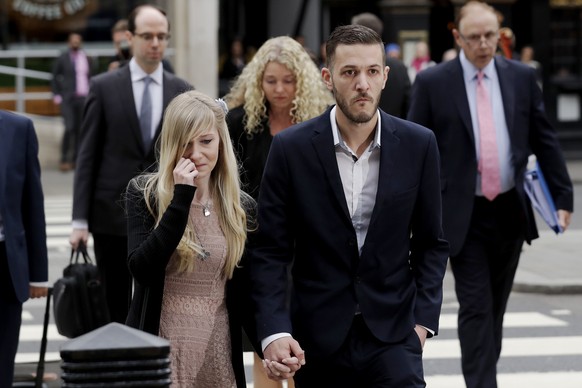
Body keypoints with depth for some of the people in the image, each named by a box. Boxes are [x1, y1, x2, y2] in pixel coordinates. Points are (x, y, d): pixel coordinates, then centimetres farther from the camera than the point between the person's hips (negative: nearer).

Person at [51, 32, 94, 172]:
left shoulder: (87, 59, 11)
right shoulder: (62, 59, 1)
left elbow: (91, 78, 16)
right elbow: (54, 78, 5)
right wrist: (57, 96, -2)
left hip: (84, 98, 4)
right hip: (68, 98, -3)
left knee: (80, 130, 2)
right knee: (69, 127, -15)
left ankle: (75, 159, 8)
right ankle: (64, 159, -8)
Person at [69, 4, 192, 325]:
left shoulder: (181, 91, 6)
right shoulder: (104, 87, 0)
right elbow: (87, 157, -1)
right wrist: (80, 220, -6)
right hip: (112, 217, -1)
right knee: (114, 311, 5)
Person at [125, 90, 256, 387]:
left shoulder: (242, 207, 5)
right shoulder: (144, 194, -3)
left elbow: (247, 294, 11)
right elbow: (142, 270, -16)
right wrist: (181, 198, -18)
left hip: (218, 353, 3)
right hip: (159, 352, -3)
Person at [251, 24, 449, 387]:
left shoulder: (418, 145, 0)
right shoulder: (291, 148, -4)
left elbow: (431, 243, 9)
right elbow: (271, 252, -3)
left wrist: (423, 320, -2)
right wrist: (274, 332, -15)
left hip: (392, 336, 0)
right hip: (316, 342, 0)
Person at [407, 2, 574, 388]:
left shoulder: (522, 77, 4)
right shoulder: (432, 83, -5)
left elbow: (545, 140, 8)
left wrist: (563, 196, 4)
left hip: (511, 210, 3)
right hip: (462, 214, -3)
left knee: (496, 306, 14)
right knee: (475, 307, -7)